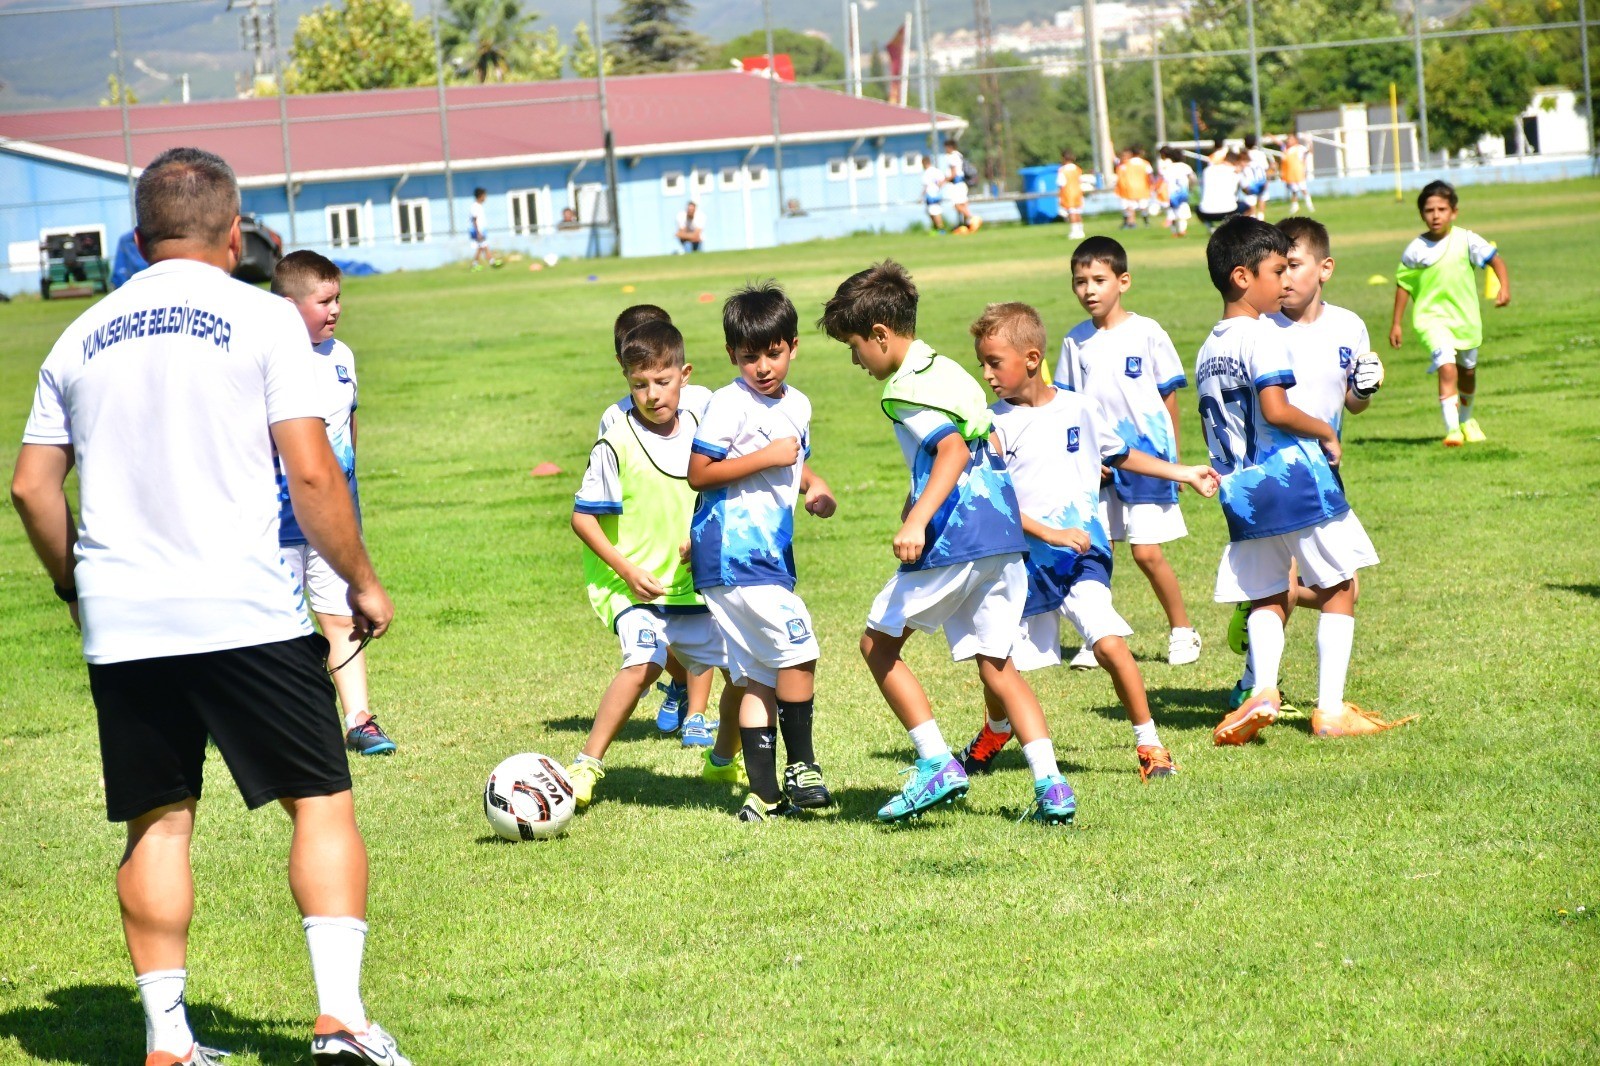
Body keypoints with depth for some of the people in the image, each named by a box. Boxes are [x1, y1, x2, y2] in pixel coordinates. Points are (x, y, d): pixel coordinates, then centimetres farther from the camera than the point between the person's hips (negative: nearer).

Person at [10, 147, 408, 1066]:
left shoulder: (83, 337, 11)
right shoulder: (262, 318, -2)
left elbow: (31, 486, 14)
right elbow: (312, 475, -8)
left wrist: (76, 585, 28)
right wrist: (362, 581, 4)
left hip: (121, 624, 4)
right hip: (246, 612, -4)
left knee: (157, 824, 9)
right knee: (321, 801, 4)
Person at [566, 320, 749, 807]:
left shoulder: (700, 430, 1)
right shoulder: (617, 444, -15)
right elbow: (583, 516, -12)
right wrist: (628, 570, -19)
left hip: (694, 584, 6)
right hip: (632, 587, -6)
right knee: (644, 661, -29)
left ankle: (723, 760, 35)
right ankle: (586, 766, -20)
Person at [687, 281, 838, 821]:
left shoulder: (797, 405, 13)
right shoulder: (729, 403, -11)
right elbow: (698, 473, -14)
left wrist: (814, 485, 8)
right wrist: (767, 458, -18)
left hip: (769, 554, 8)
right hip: (734, 552, -8)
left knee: (760, 678, 7)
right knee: (798, 649, -11)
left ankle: (765, 794, 8)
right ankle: (800, 766, 1)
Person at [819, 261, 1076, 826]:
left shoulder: (908, 388, -9)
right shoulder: (943, 369, 20)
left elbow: (953, 450, -23)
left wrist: (918, 521, -30)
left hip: (956, 539, -9)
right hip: (1004, 532, 9)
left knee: (879, 643, 7)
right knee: (996, 664, 9)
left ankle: (936, 764, 0)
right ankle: (1051, 786, -4)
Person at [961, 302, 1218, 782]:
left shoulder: (1079, 409, 3)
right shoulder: (997, 423, -5)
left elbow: (1121, 455, 22)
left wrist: (1184, 473, 22)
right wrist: (1051, 534, -21)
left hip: (1083, 553, 0)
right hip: (1024, 558, 0)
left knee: (1109, 643, -19)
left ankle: (1150, 744, -7)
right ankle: (994, 732, 40)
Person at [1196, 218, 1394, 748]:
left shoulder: (1207, 349, 15)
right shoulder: (1263, 334, -11)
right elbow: (1275, 408, -21)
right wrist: (1325, 432, -7)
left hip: (1240, 491, 7)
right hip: (1294, 479, -7)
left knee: (1268, 599, 12)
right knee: (1338, 589, 6)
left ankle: (1264, 689, -12)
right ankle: (1330, 708, 2)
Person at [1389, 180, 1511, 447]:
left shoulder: (1466, 240, -6)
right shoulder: (1416, 250, -6)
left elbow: (1495, 260, -3)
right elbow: (1403, 285, 3)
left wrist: (1504, 287, -20)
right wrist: (1396, 324, 4)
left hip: (1466, 318, 3)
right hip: (1432, 317, -3)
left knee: (1468, 372, 19)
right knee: (1447, 369, -23)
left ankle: (1466, 420, 46)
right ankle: (1452, 429, -26)